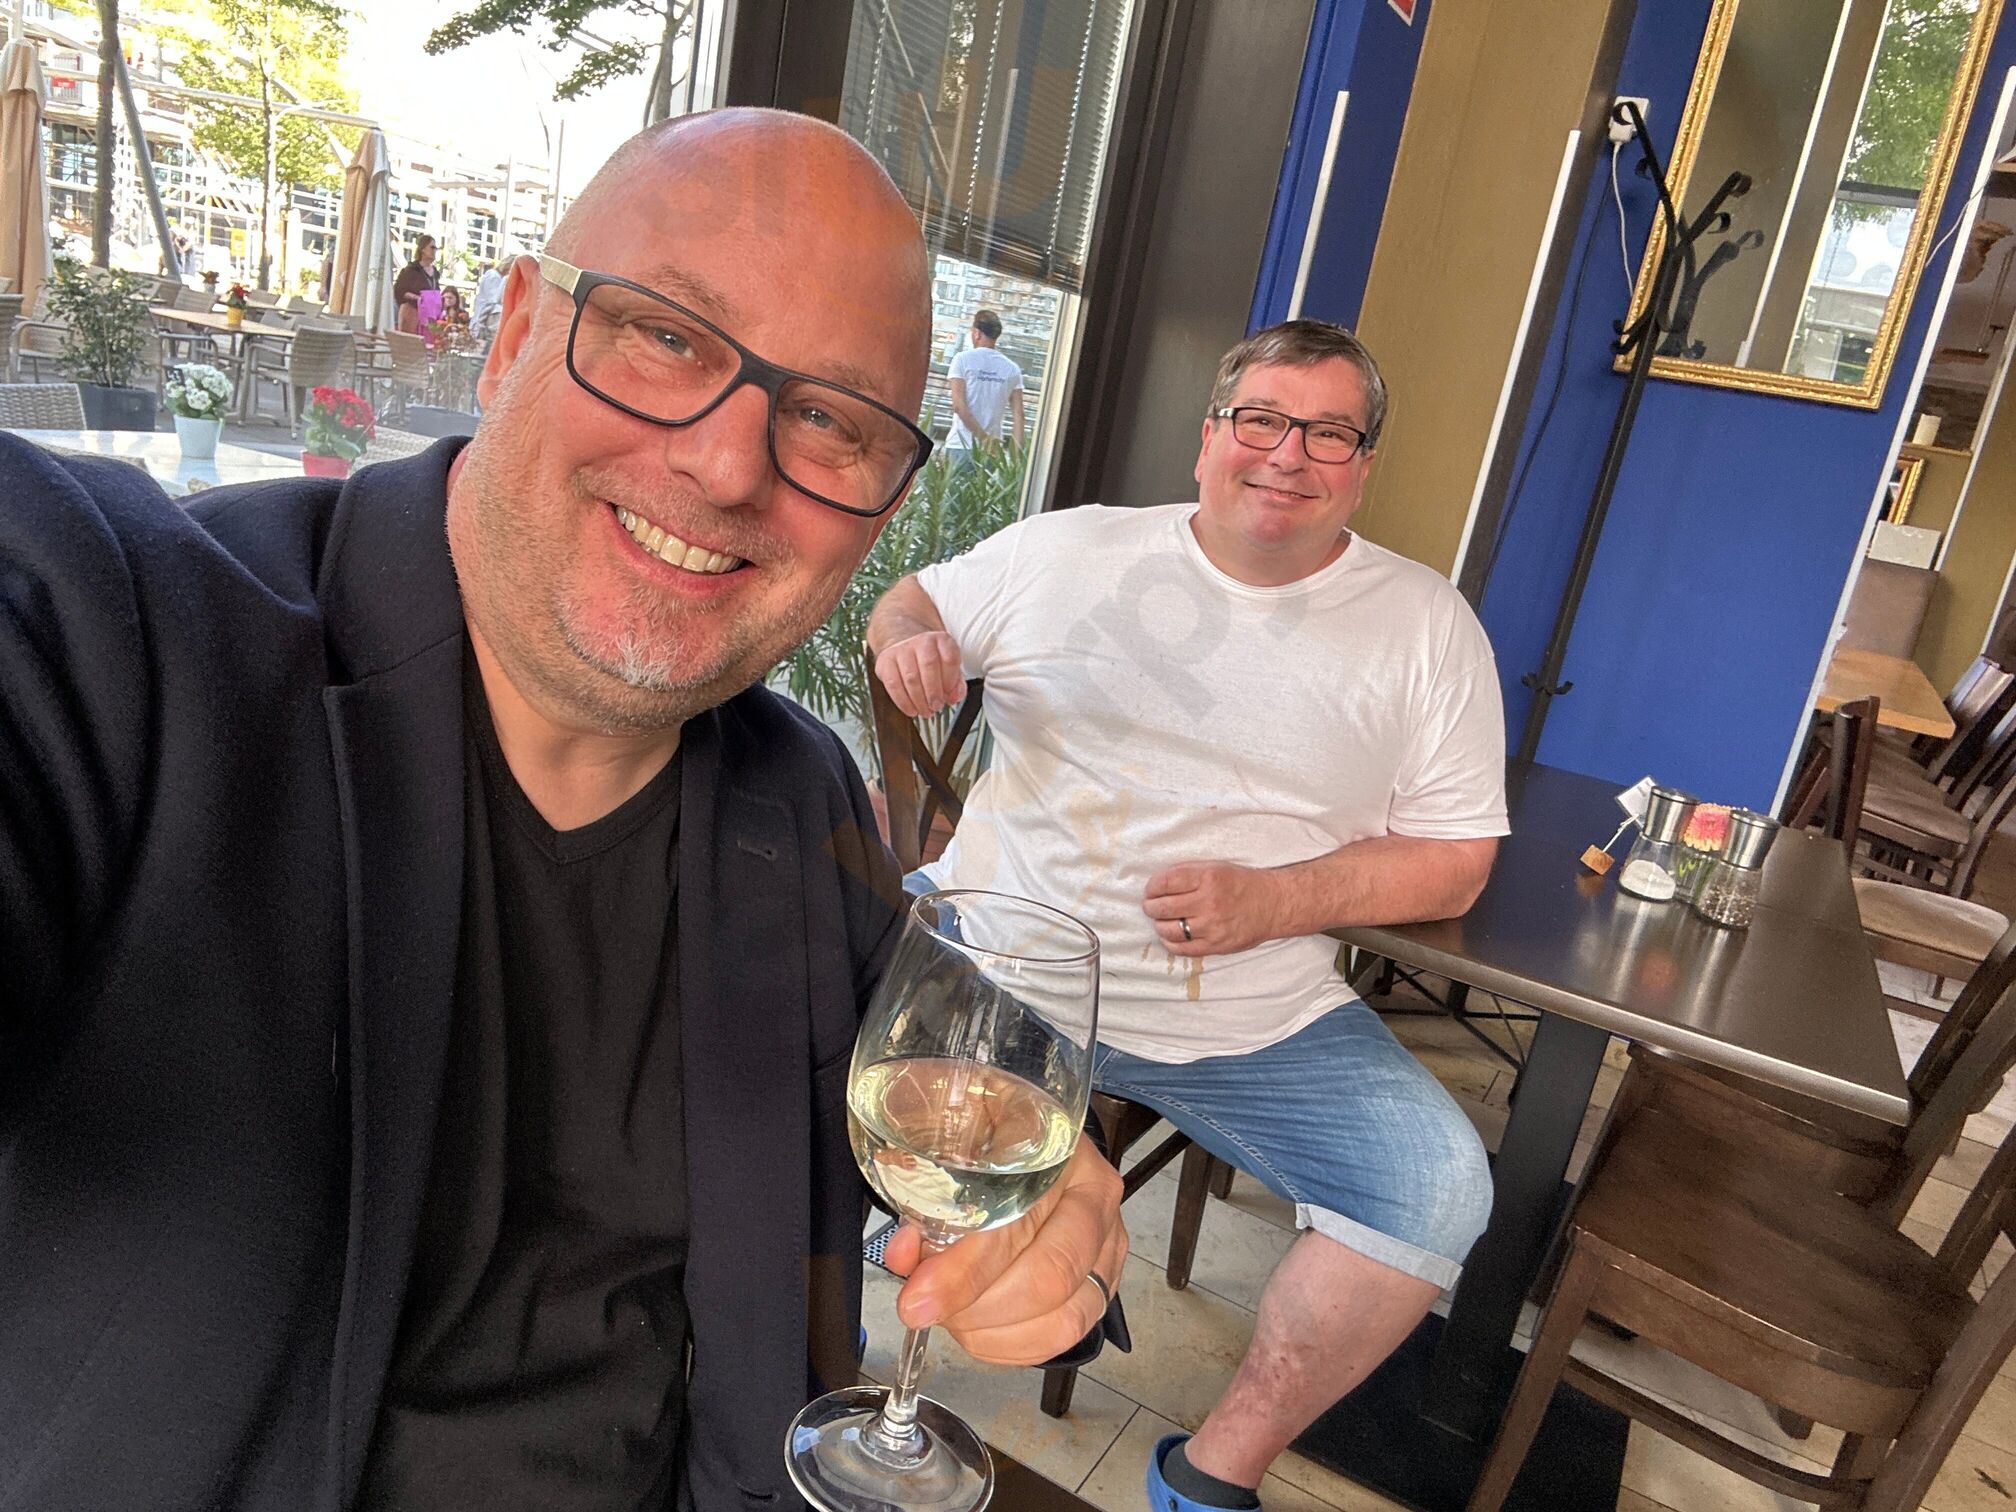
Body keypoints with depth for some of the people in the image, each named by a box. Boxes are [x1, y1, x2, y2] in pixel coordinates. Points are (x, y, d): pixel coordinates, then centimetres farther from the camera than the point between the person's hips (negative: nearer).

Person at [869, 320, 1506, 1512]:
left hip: (1254, 1027, 1)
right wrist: (908, 641, -8)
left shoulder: (1428, 627, 4)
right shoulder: (1069, 548, 6)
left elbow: (1455, 861, 3)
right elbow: (917, 603, 19)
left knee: (1440, 1189, -19)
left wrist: (1272, 900, -15)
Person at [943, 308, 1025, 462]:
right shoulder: (1012, 369, 7)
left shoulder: (963, 359, 0)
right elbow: (1018, 414, 1)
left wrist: (983, 437, -11)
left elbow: (959, 406, -10)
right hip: (992, 450, 3)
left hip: (961, 445, -3)